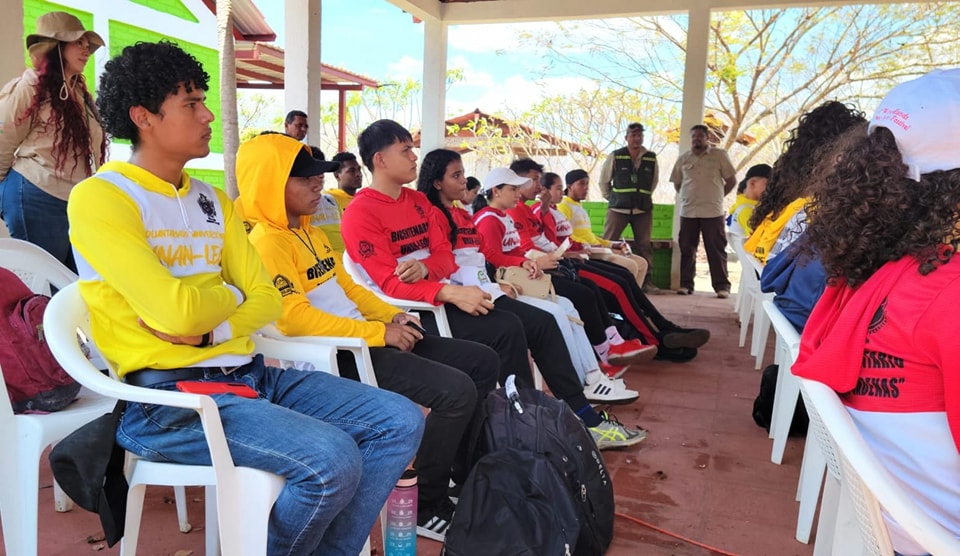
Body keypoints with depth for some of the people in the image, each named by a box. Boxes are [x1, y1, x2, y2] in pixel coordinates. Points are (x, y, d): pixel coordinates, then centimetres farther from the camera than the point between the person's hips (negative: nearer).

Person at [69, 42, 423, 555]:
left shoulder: (212, 200, 15)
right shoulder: (99, 198, -8)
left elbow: (267, 300, 10)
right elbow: (176, 311, -20)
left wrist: (207, 328, -9)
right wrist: (228, 294, 1)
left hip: (245, 373, 7)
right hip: (170, 394, -7)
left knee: (401, 422, -3)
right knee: (331, 459, -28)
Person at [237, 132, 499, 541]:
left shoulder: (310, 232, 17)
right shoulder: (267, 242, -13)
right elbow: (295, 318, -24)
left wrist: (393, 316, 5)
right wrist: (378, 332, -21)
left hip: (365, 338, 10)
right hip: (337, 354, -10)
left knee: (483, 362, 8)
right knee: (456, 391, -23)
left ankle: (467, 476, 20)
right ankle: (427, 506, -2)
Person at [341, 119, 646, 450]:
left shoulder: (418, 201, 14)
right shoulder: (361, 214, -11)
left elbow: (445, 255, 9)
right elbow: (390, 283, -19)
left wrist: (424, 267, -16)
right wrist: (451, 293, -30)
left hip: (444, 293, 8)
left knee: (541, 321, -2)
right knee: (507, 328, -27)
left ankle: (586, 420, 4)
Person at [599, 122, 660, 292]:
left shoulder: (651, 158, 5)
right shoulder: (615, 157, -2)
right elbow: (604, 180, 7)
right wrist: (611, 198, 8)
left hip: (643, 210, 2)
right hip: (618, 208, -2)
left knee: (645, 246, 5)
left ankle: (647, 282, 12)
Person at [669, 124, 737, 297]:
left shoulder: (719, 155, 2)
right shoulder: (683, 158, 10)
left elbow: (732, 180, 5)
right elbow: (677, 183, 20)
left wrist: (717, 196, 6)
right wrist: (689, 196, 12)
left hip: (712, 211, -3)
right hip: (688, 211, 3)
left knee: (716, 250, -2)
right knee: (687, 249, 5)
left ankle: (722, 286, 1)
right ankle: (686, 284, 12)